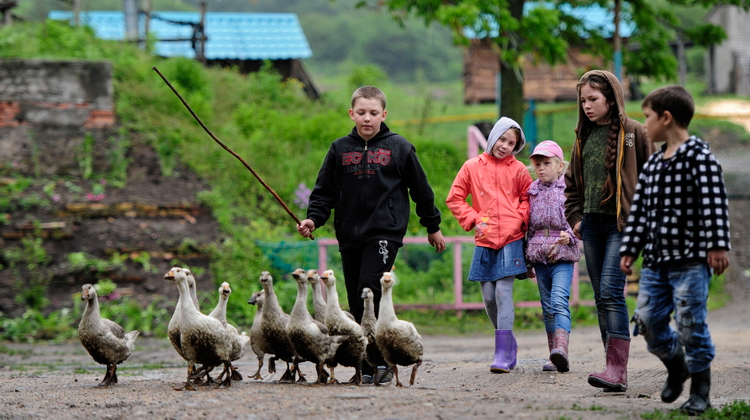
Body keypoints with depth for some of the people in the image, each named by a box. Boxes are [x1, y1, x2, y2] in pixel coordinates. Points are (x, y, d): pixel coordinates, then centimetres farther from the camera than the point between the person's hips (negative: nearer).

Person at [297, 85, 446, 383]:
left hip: (385, 232, -4)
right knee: (357, 302, 5)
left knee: (370, 289, -21)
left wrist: (433, 227, 18)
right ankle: (369, 365, 12)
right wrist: (313, 219, -5)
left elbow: (420, 189, 12)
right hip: (349, 236, 4)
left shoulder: (399, 148, 3)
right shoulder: (339, 149, 10)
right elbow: (325, 191, 12)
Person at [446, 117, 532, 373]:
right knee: (488, 297, 4)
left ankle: (503, 354, -13)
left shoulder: (518, 170, 5)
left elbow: (527, 199, 17)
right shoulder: (472, 167, 7)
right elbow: (455, 198, 11)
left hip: (510, 240, -2)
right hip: (484, 241, 2)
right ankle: (510, 343, 24)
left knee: (503, 292, -12)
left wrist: (519, 220, -1)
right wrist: (473, 220, 0)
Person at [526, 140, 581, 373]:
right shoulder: (532, 193, 13)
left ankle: (561, 349, -34)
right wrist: (526, 258, 15)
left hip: (563, 255, -5)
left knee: (559, 300, -21)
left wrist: (569, 235, -20)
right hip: (539, 255, 5)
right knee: (547, 307, 7)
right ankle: (554, 357, 10)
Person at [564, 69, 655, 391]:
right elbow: (572, 182, 24)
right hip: (592, 223, 7)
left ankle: (617, 370, -22)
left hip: (621, 223, -7)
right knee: (602, 297, 6)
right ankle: (614, 366, 10)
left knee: (611, 291, -18)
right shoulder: (584, 135, 14)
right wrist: (575, 217, 13)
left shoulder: (633, 133, -3)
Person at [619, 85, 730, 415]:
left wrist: (717, 245, -25)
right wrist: (629, 250, 16)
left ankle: (700, 390, 9)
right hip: (655, 262, 7)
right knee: (648, 320, 7)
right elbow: (639, 209, 18)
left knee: (691, 325, -5)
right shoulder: (653, 164, 14)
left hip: (690, 261, -7)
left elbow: (714, 203, -18)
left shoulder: (699, 157, -10)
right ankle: (676, 367, 31)